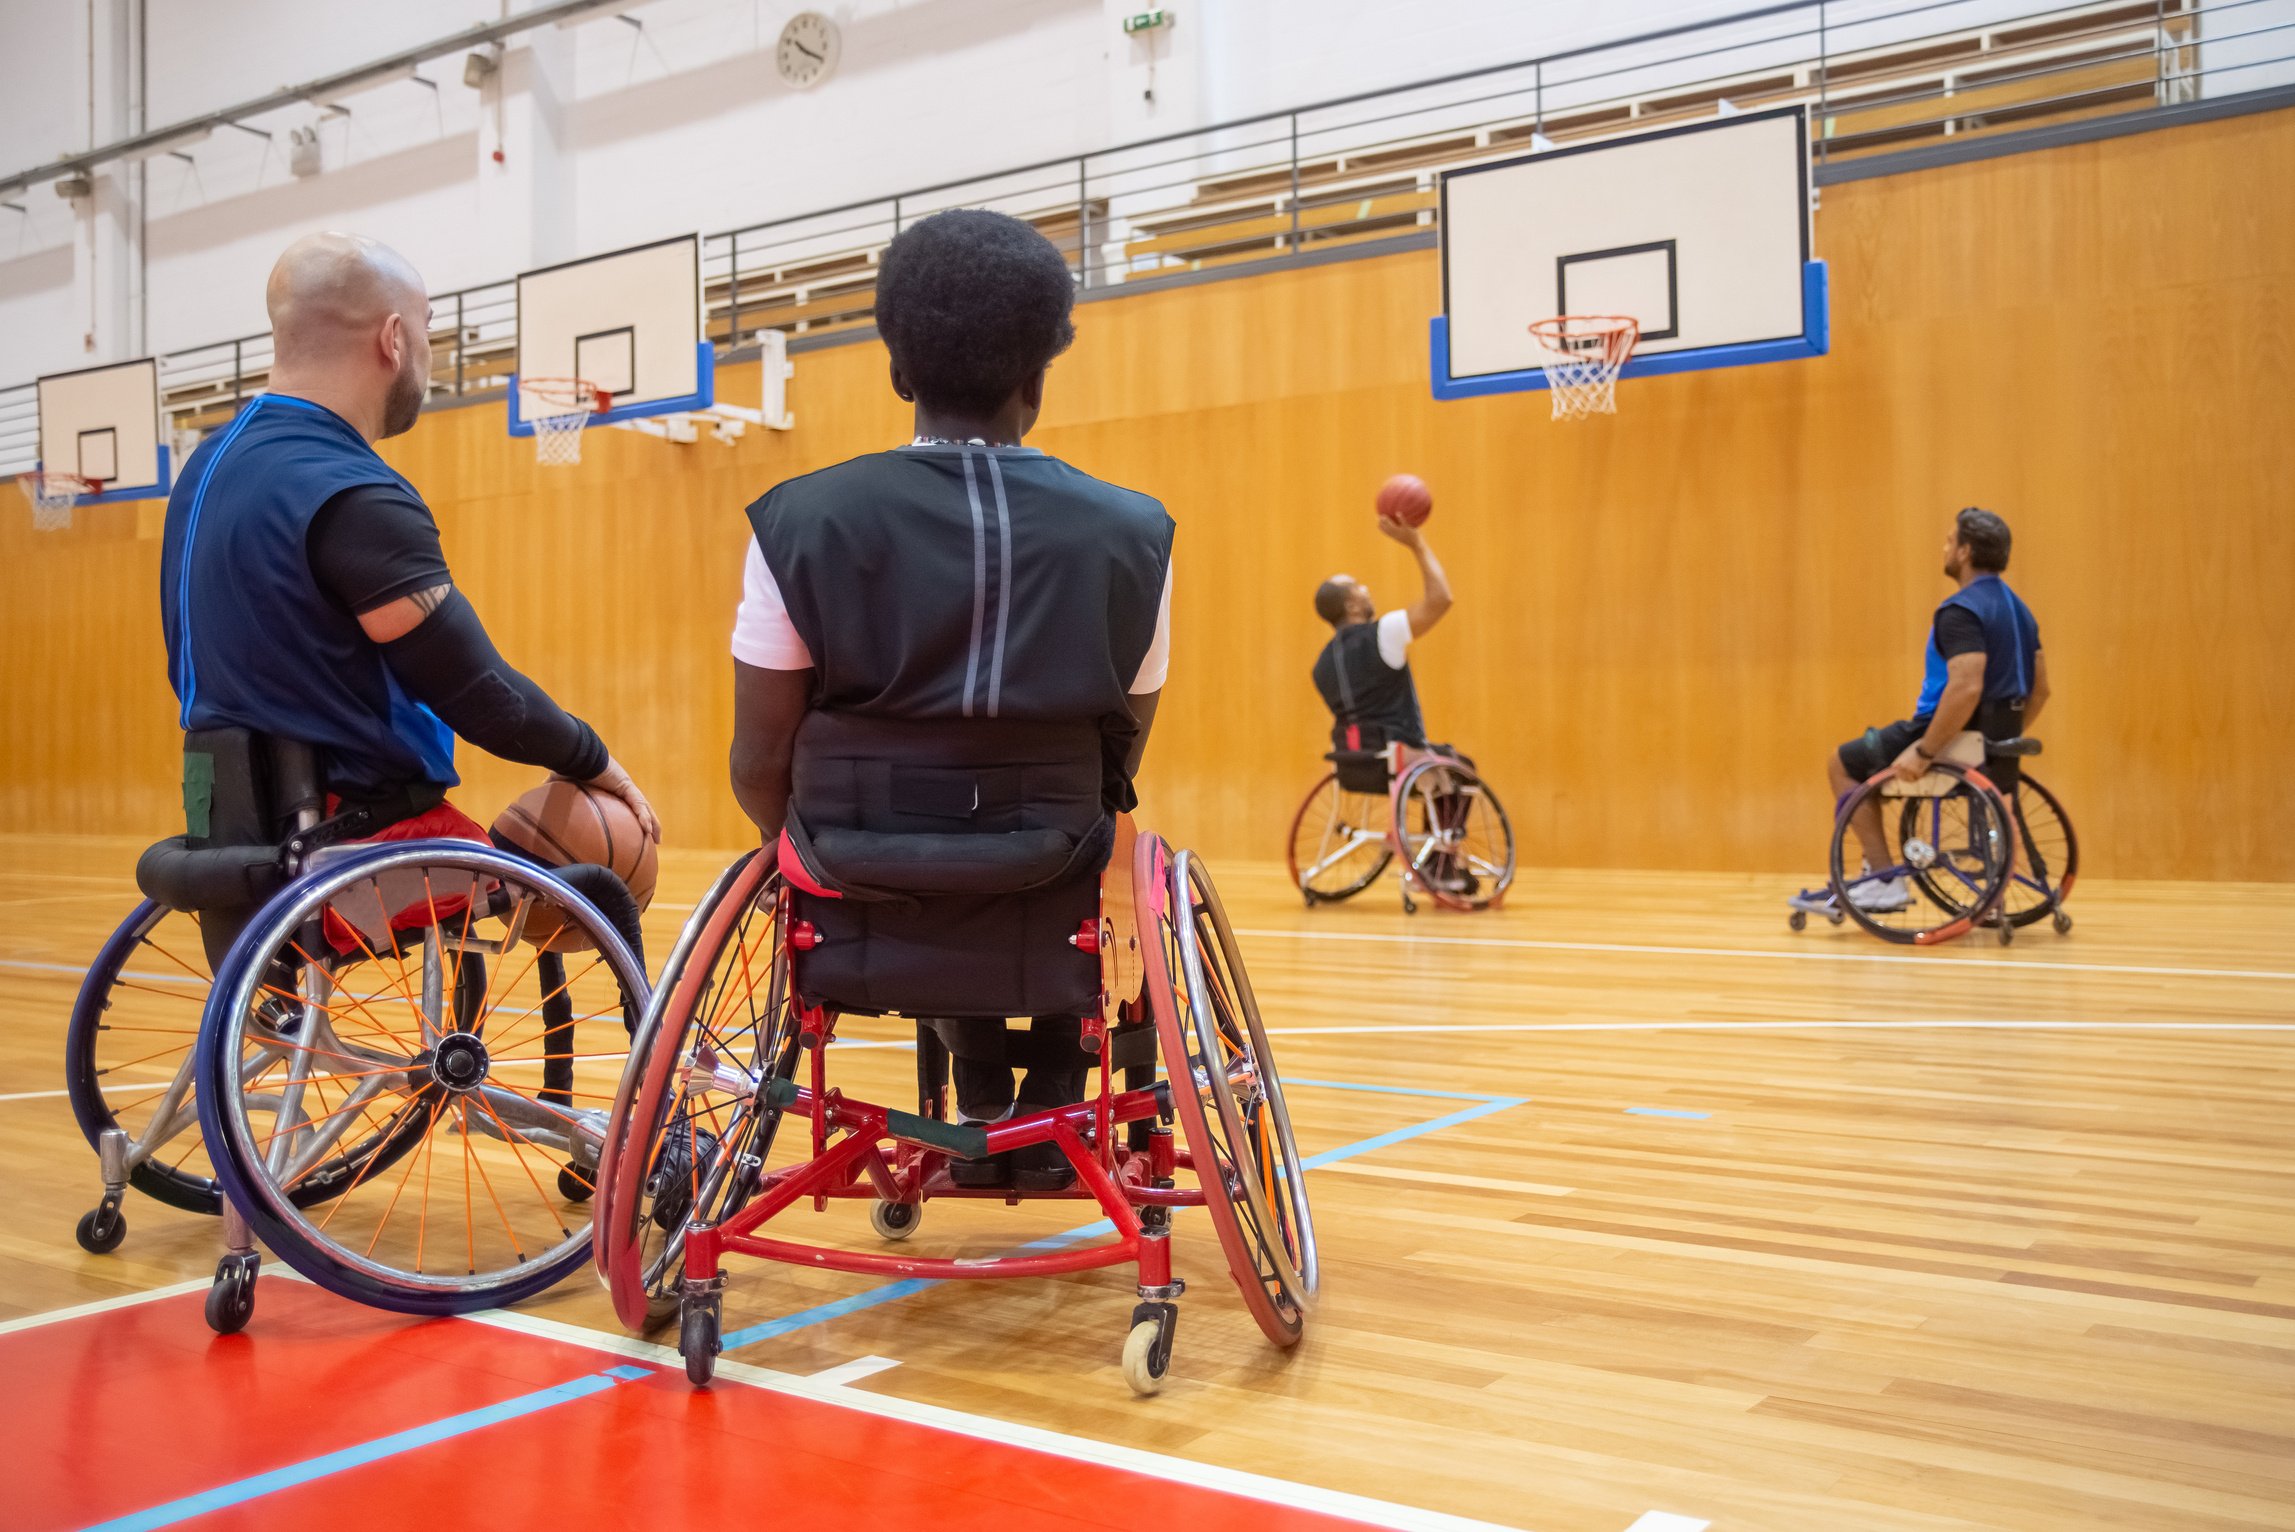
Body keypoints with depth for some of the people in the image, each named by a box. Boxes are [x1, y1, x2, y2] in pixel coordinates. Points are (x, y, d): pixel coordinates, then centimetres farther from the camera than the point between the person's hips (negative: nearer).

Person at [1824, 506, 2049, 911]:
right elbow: (2040, 688, 16)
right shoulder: (2018, 608, 12)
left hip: (1953, 739, -9)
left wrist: (1923, 752, -25)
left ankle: (1886, 879, 2)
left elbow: (1966, 688, -30)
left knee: (1842, 763, 8)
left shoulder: (1962, 610, -19)